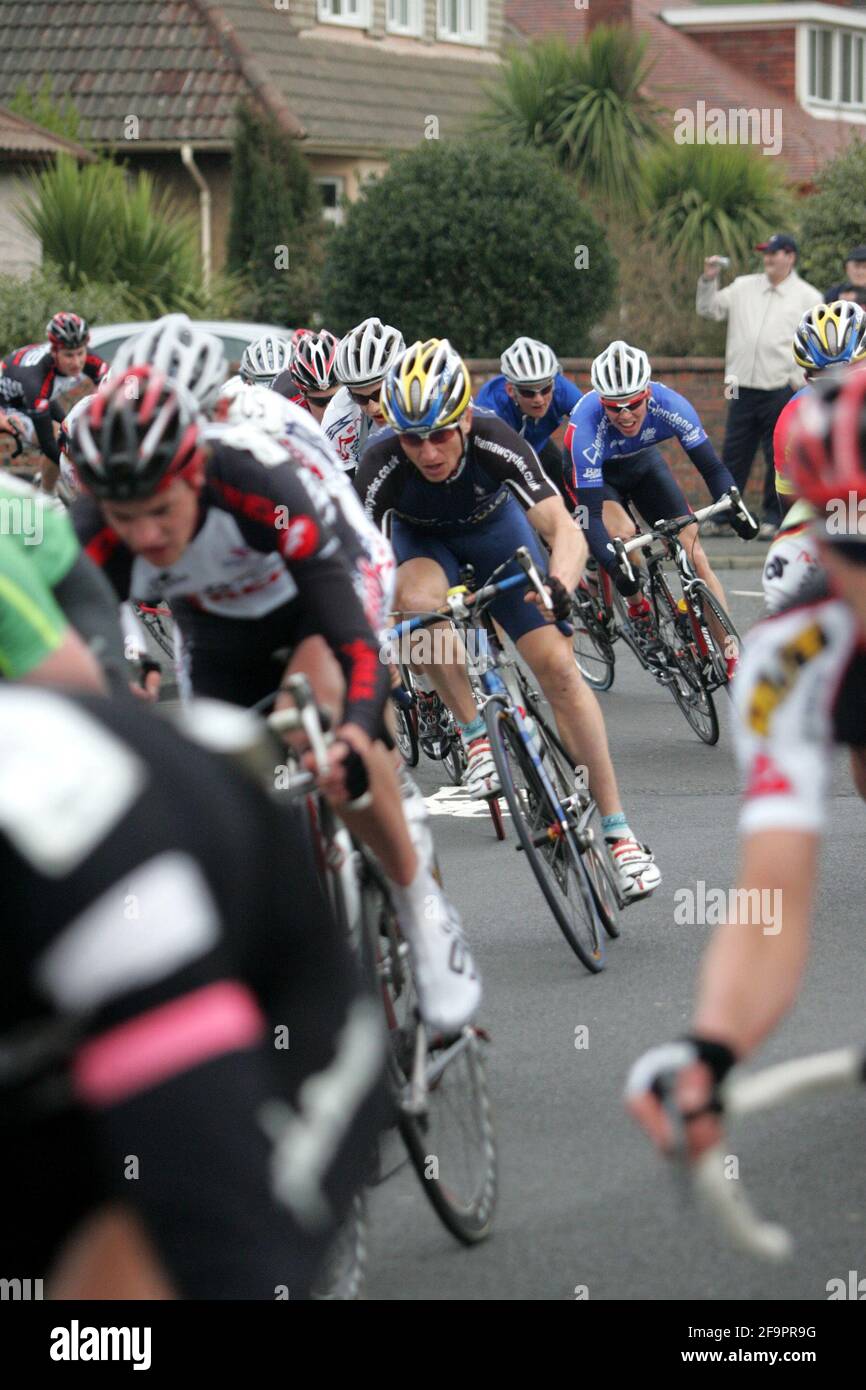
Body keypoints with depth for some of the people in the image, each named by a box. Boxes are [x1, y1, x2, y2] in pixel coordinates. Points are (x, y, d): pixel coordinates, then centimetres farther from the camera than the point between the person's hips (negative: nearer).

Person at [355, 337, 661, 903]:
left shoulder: (495, 443, -37)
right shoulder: (383, 464, -36)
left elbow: (565, 530, -44)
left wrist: (560, 588, -65)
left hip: (493, 524, 0)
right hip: (423, 540, 0)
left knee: (558, 666, -12)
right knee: (420, 599, -37)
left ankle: (619, 831, -4)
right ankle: (476, 736, -18)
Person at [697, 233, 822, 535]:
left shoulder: (808, 297, 3)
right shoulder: (744, 287, 12)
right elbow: (709, 310, 13)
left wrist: (798, 379, -6)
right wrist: (709, 281, -2)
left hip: (781, 391, -3)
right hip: (743, 388, 3)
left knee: (778, 456, 1)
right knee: (733, 454, 5)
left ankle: (773, 517, 11)